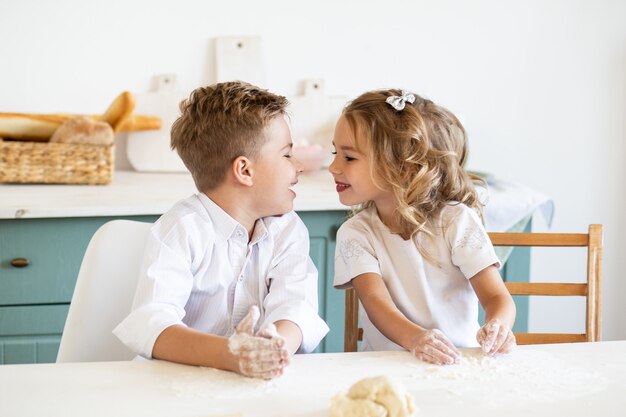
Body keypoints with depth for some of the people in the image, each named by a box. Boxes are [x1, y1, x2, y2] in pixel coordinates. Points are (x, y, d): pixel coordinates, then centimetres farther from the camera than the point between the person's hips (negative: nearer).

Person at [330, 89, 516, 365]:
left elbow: (497, 296, -6)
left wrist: (497, 326, -29)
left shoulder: (457, 221, -4)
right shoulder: (356, 233, -1)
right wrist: (414, 338, -33)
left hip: (459, 362, -1)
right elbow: (375, 300, -13)